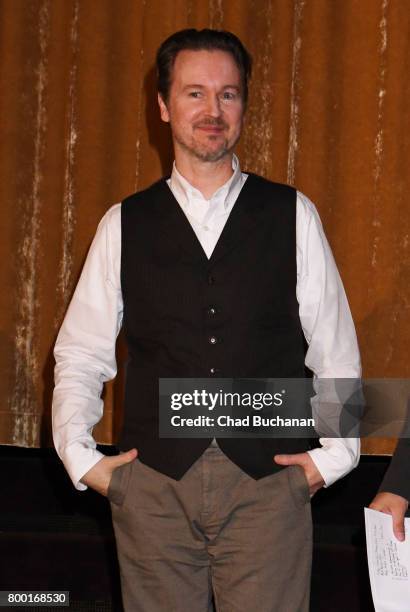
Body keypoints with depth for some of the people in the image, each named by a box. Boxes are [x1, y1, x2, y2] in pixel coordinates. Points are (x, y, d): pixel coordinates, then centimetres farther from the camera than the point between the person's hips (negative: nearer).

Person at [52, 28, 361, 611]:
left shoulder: (293, 217, 6)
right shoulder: (125, 225, 8)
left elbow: (335, 351, 8)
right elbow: (80, 355, 10)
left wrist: (335, 455, 1)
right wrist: (82, 458, 0)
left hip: (269, 481, -1)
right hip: (152, 482, 1)